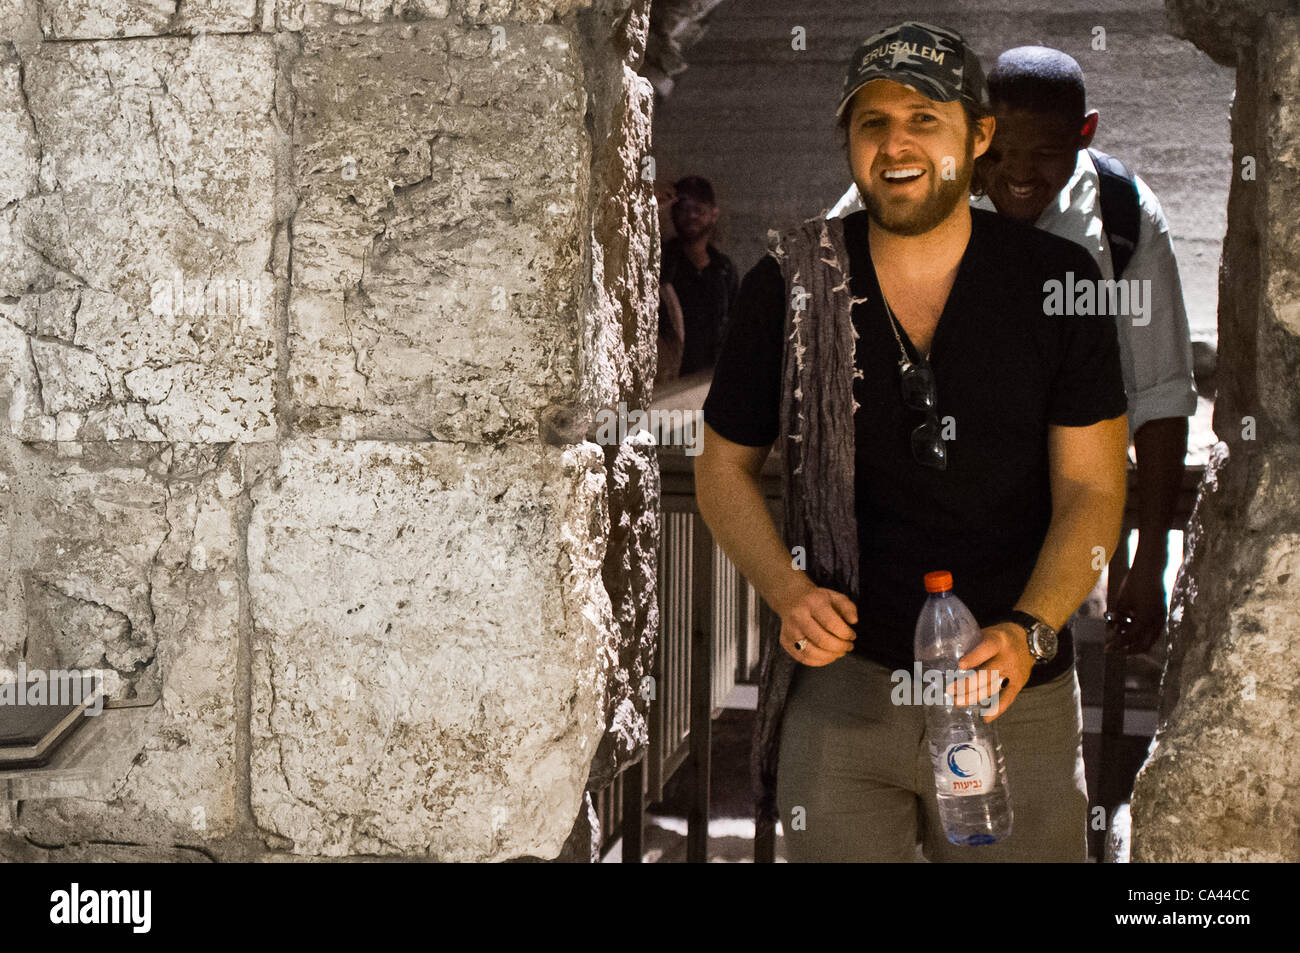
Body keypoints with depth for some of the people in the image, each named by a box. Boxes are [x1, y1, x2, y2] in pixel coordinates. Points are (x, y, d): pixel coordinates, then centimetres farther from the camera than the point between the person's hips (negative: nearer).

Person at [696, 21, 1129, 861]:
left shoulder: (1058, 283, -4)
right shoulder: (789, 287, -3)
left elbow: (1091, 489, -3)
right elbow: (724, 466, 7)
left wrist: (1031, 631, -19)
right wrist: (788, 591, -10)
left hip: (1016, 695, 0)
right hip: (840, 684, 0)